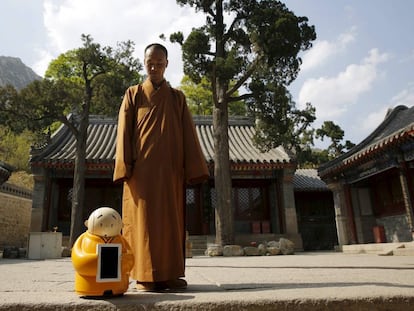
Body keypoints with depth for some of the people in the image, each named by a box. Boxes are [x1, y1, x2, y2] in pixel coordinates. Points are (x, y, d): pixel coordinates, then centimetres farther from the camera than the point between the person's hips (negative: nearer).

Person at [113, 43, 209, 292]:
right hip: (142, 169, -1)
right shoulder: (133, 95, 12)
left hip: (171, 170, 2)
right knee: (144, 221, -3)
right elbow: (124, 133, 4)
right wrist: (125, 167, -9)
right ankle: (146, 276, 2)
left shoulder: (178, 97, 15)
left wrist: (194, 168, -3)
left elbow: (189, 134, 8)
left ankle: (171, 274, 9)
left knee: (171, 221, 2)